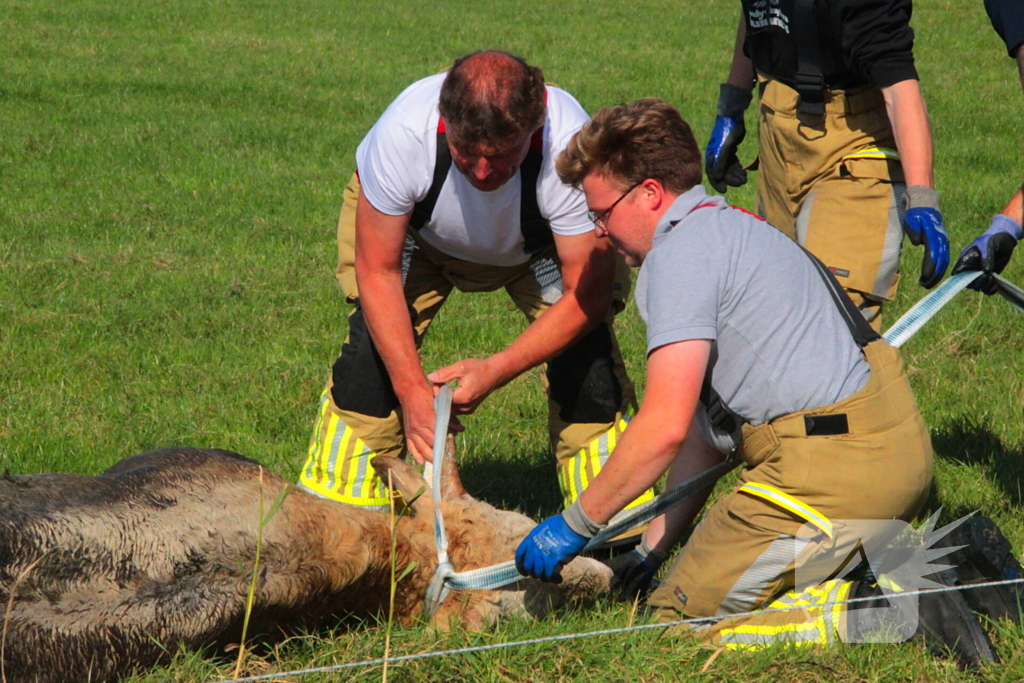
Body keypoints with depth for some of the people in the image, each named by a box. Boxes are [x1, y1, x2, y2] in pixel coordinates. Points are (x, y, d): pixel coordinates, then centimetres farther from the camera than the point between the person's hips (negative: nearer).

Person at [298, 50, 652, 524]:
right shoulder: (402, 133, -40)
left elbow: (588, 292, -30)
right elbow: (377, 270, -27)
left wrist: (496, 372, -39)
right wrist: (412, 391, -35)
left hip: (539, 245, 0)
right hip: (417, 232, 0)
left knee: (585, 346, -20)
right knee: (376, 340, -20)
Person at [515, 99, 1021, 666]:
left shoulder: (678, 253, -9)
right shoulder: (733, 227, 24)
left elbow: (664, 428, -17)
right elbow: (703, 426, 24)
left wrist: (574, 525, -5)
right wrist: (650, 549, 22)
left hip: (830, 469, -10)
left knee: (679, 618, 2)